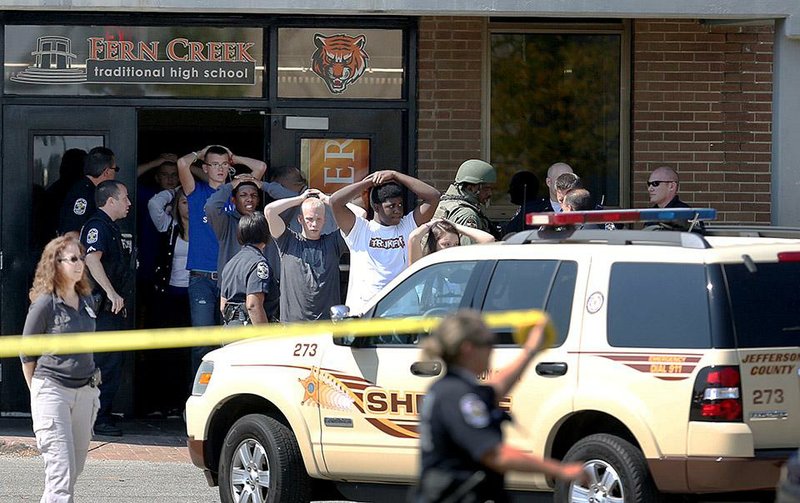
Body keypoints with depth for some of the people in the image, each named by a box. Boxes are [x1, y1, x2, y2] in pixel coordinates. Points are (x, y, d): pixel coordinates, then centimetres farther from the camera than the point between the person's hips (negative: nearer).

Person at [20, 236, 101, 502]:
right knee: (61, 470, -15)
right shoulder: (45, 304, -10)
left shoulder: (87, 301, 9)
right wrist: (38, 390, 7)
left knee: (75, 468, 10)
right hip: (52, 390, -7)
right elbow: (27, 354, 0)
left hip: (85, 391, 7)